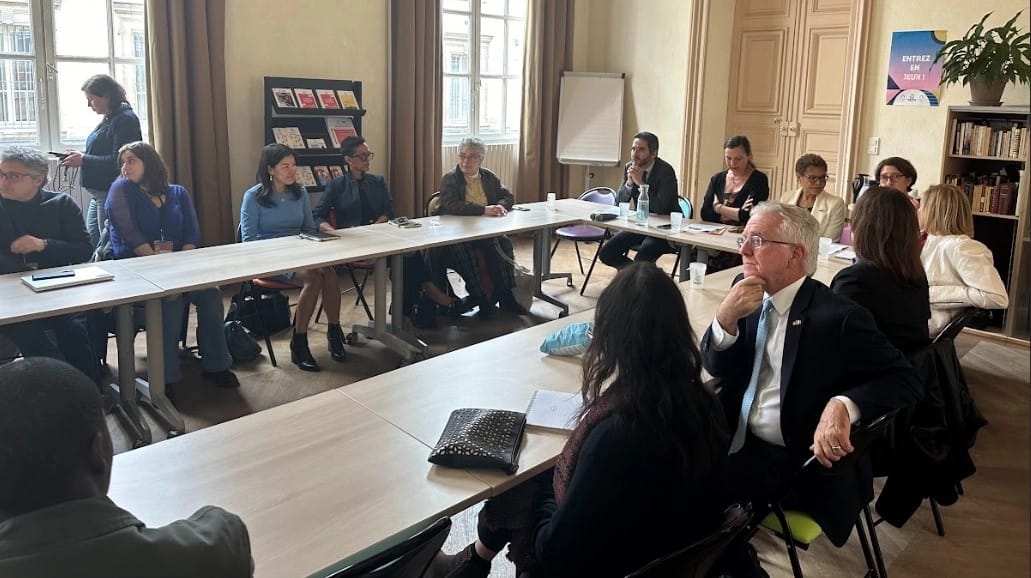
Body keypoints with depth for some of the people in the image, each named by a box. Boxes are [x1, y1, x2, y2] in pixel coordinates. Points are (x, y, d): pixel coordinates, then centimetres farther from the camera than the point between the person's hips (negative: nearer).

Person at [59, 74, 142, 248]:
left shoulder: (125, 120, -14)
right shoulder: (109, 119, 16)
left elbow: (118, 161, -21)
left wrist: (83, 160, -13)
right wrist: (80, 155, 8)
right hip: (99, 193, 10)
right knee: (90, 240, 13)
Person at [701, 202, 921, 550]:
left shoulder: (837, 316, -16)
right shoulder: (747, 294, 2)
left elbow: (906, 381, -18)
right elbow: (717, 369, 3)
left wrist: (842, 405, -37)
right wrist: (726, 316, -18)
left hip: (801, 465, -6)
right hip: (739, 443, 6)